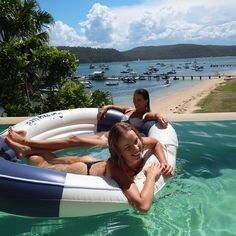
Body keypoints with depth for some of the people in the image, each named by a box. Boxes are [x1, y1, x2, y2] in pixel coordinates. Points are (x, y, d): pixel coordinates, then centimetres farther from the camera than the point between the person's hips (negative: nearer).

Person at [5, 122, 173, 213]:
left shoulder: (138, 143, -29)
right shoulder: (119, 170, -46)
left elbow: (156, 142, -4)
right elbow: (143, 206, -56)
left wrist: (164, 164, -19)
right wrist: (151, 175, -44)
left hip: (93, 163, 6)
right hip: (83, 173, -6)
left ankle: (26, 149, 49)